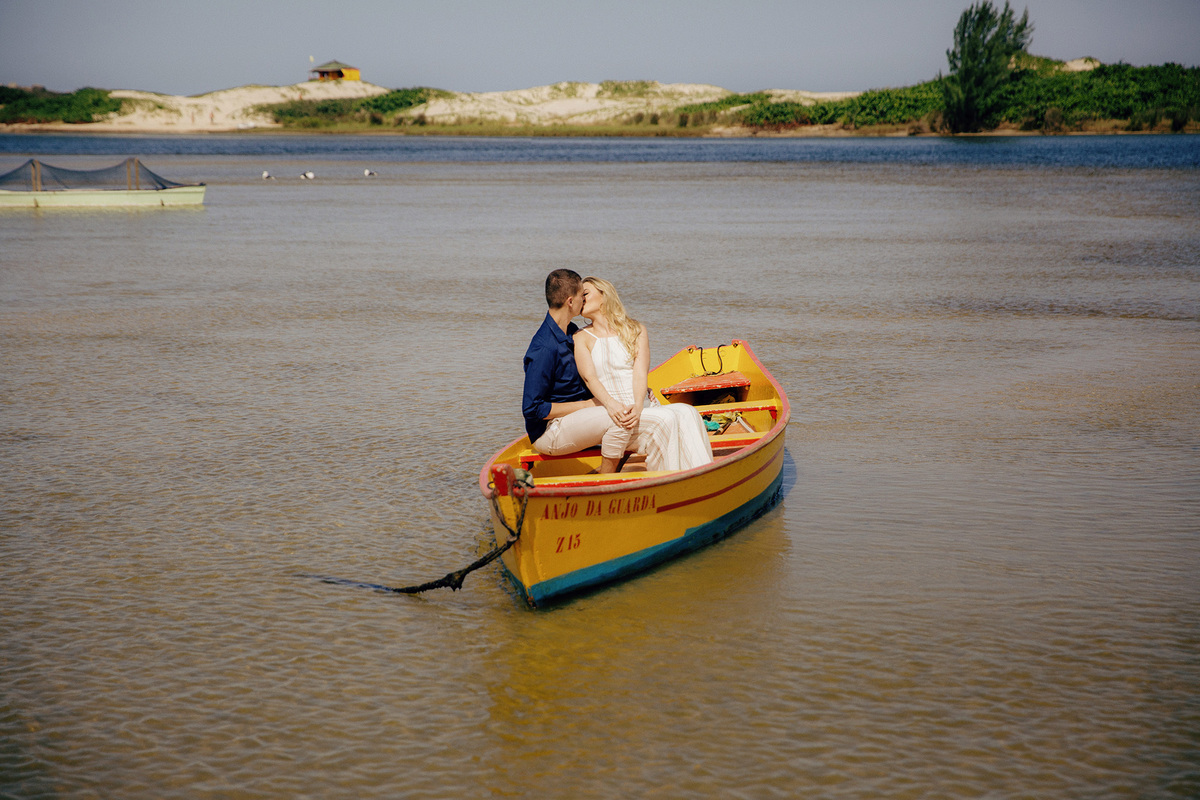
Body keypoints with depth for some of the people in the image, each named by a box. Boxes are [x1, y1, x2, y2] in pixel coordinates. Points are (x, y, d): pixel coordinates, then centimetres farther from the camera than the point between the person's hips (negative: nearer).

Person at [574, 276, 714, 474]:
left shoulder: (636, 330, 16)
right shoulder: (582, 338, 11)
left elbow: (641, 373, 1)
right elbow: (589, 377, -5)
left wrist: (638, 407, -20)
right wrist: (610, 404, -26)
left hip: (642, 409, 3)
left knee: (686, 413, -28)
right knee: (665, 419, -31)